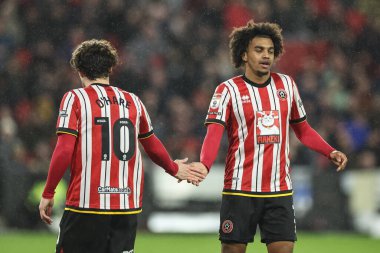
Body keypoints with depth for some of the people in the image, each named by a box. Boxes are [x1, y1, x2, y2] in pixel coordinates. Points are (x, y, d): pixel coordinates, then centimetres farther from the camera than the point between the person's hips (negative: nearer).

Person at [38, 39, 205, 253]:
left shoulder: (75, 99, -1)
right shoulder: (132, 101, 11)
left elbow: (64, 151, -10)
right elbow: (153, 146, 25)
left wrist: (48, 194, -2)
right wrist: (174, 169, 44)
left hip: (86, 204, -4)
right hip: (128, 205, 4)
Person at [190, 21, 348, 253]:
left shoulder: (287, 85, 10)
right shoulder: (228, 90, -3)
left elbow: (302, 129, 20)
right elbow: (214, 133, -13)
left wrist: (330, 152, 5)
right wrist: (204, 165, -31)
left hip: (280, 190, 3)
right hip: (241, 189, -3)